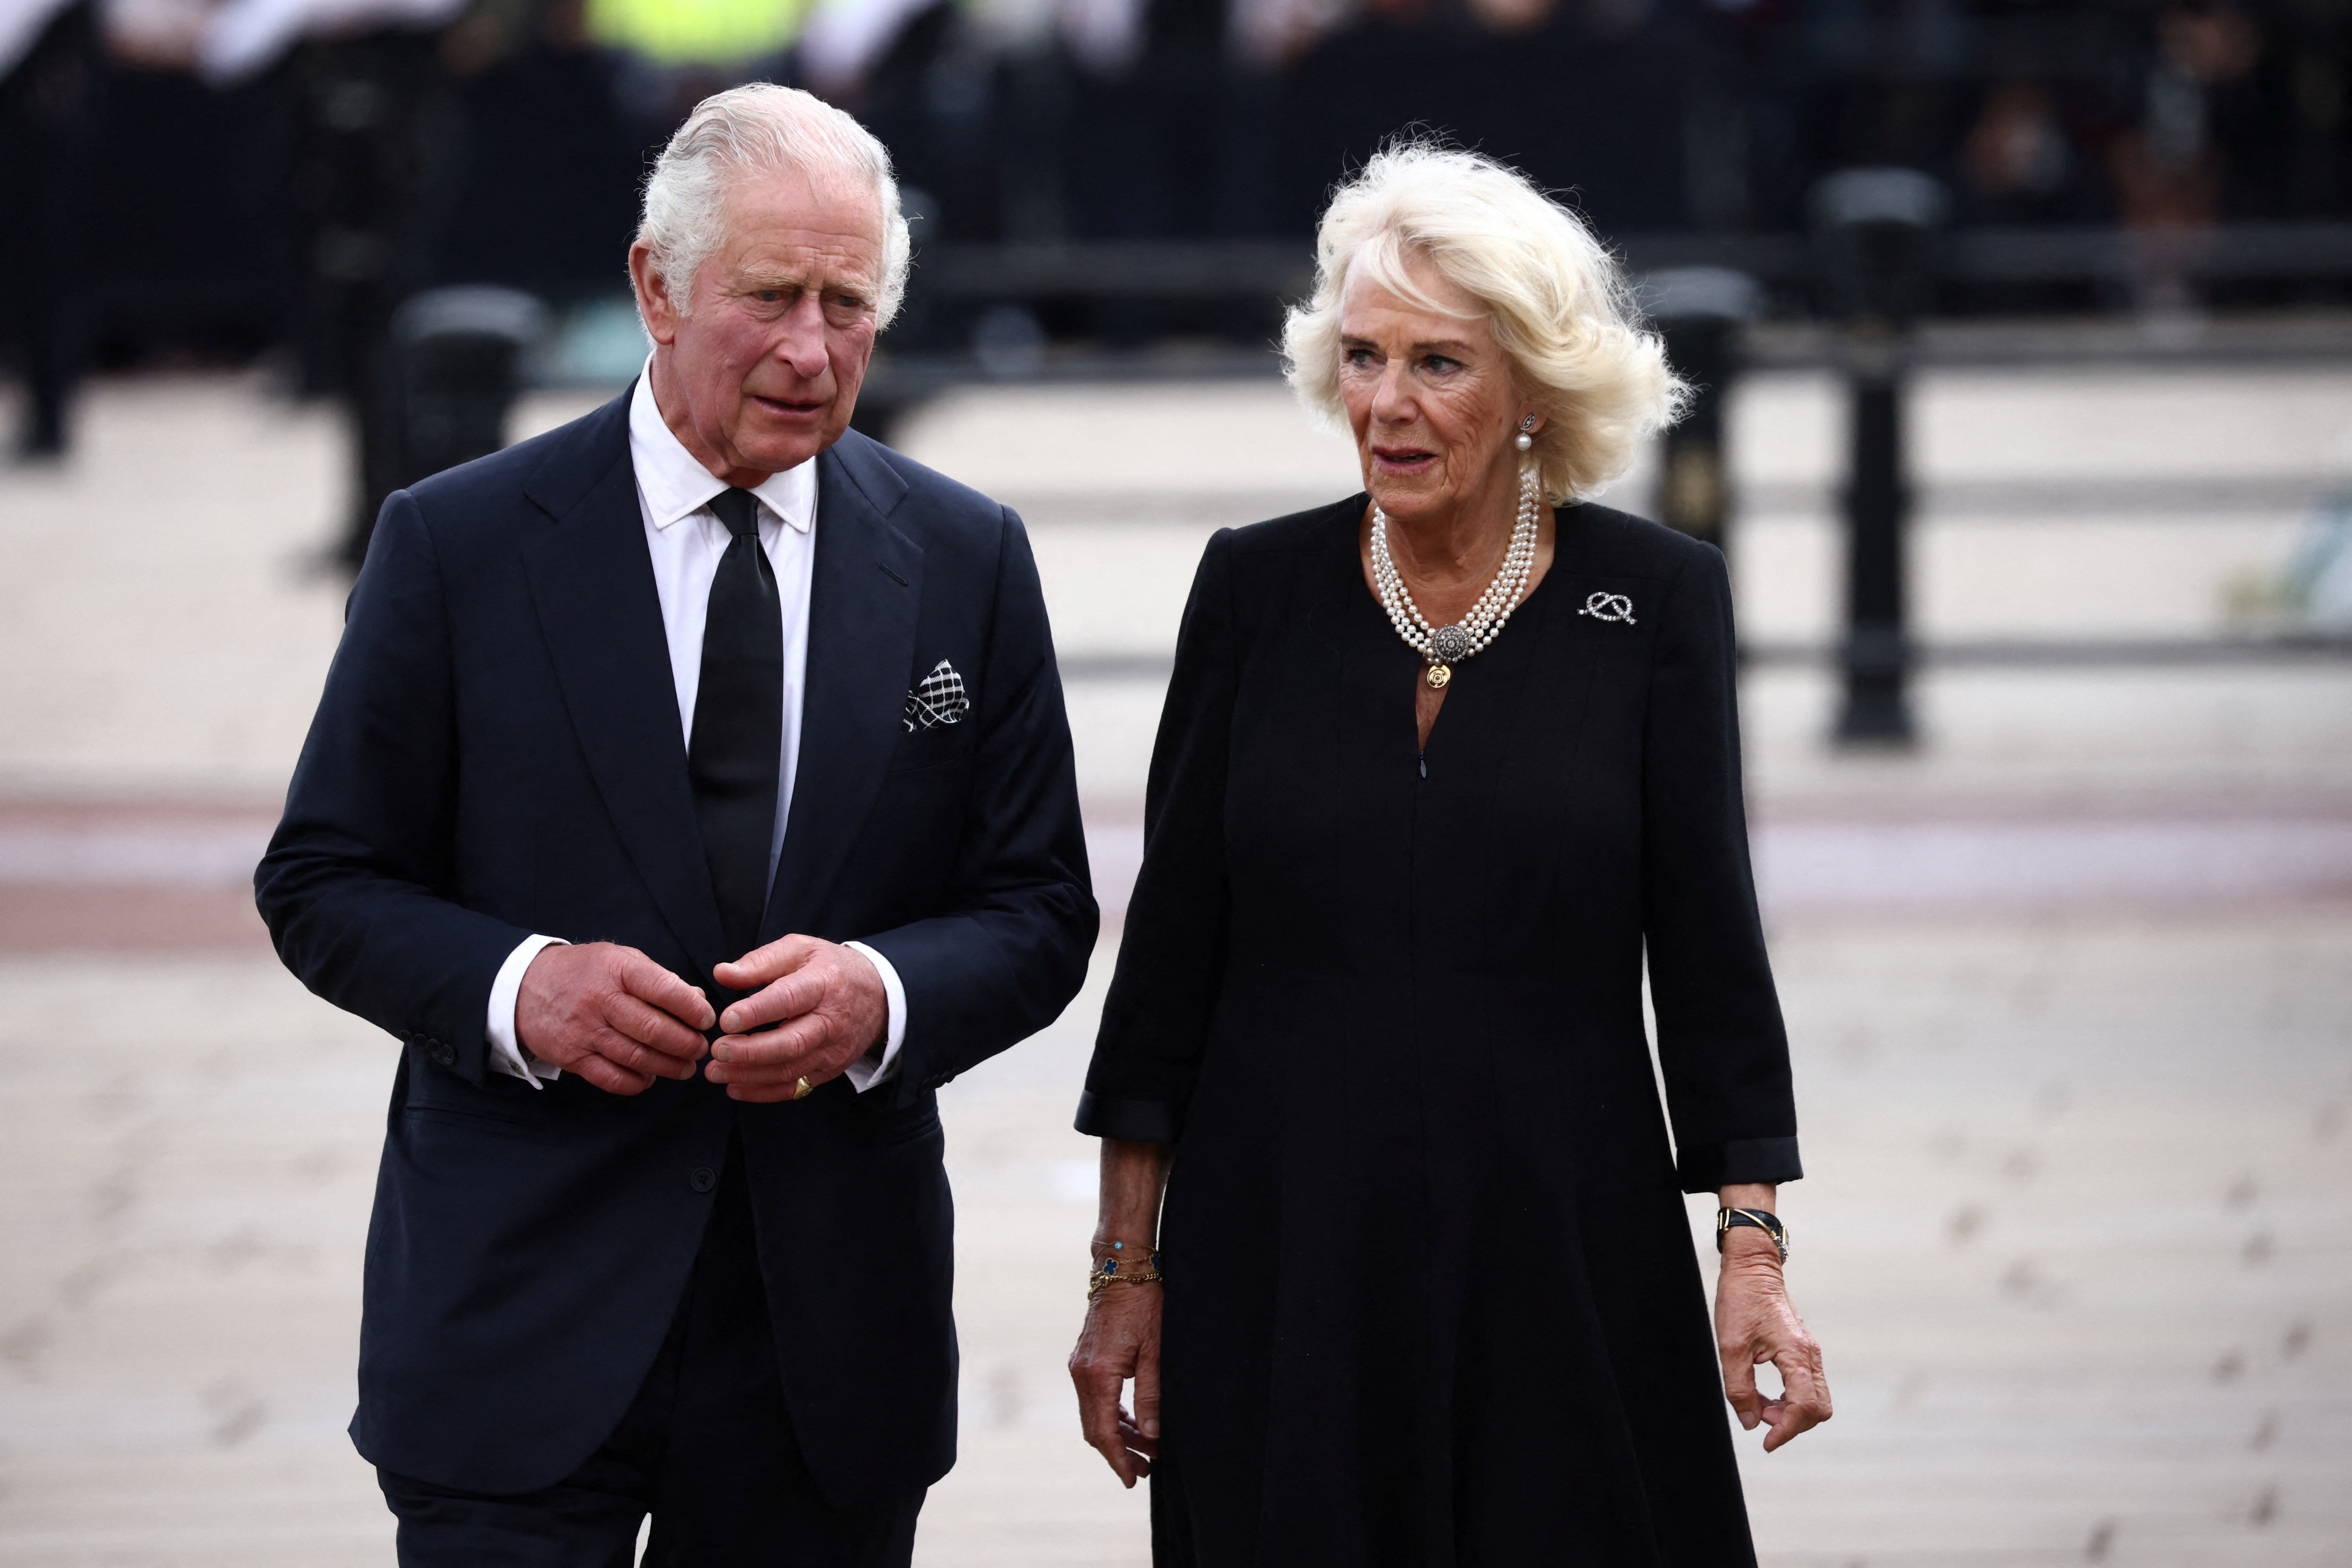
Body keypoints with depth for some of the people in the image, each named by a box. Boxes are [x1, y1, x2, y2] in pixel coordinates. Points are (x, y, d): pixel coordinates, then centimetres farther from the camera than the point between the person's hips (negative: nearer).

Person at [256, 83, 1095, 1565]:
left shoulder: (967, 559, 5)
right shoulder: (459, 543, -1)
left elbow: (1039, 914, 7)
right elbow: (325, 884, 2)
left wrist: (885, 997, -15)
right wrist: (514, 989, -17)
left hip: (837, 1318, 2)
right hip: (524, 1313, -2)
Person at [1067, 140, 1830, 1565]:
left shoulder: (1654, 599, -1)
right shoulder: (1257, 590, 2)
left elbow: (1708, 942, 0)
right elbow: (1173, 946, 4)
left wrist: (1754, 1251, -8)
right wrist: (1126, 1270, 2)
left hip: (1560, 1259, -1)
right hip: (1281, 1266, 1)